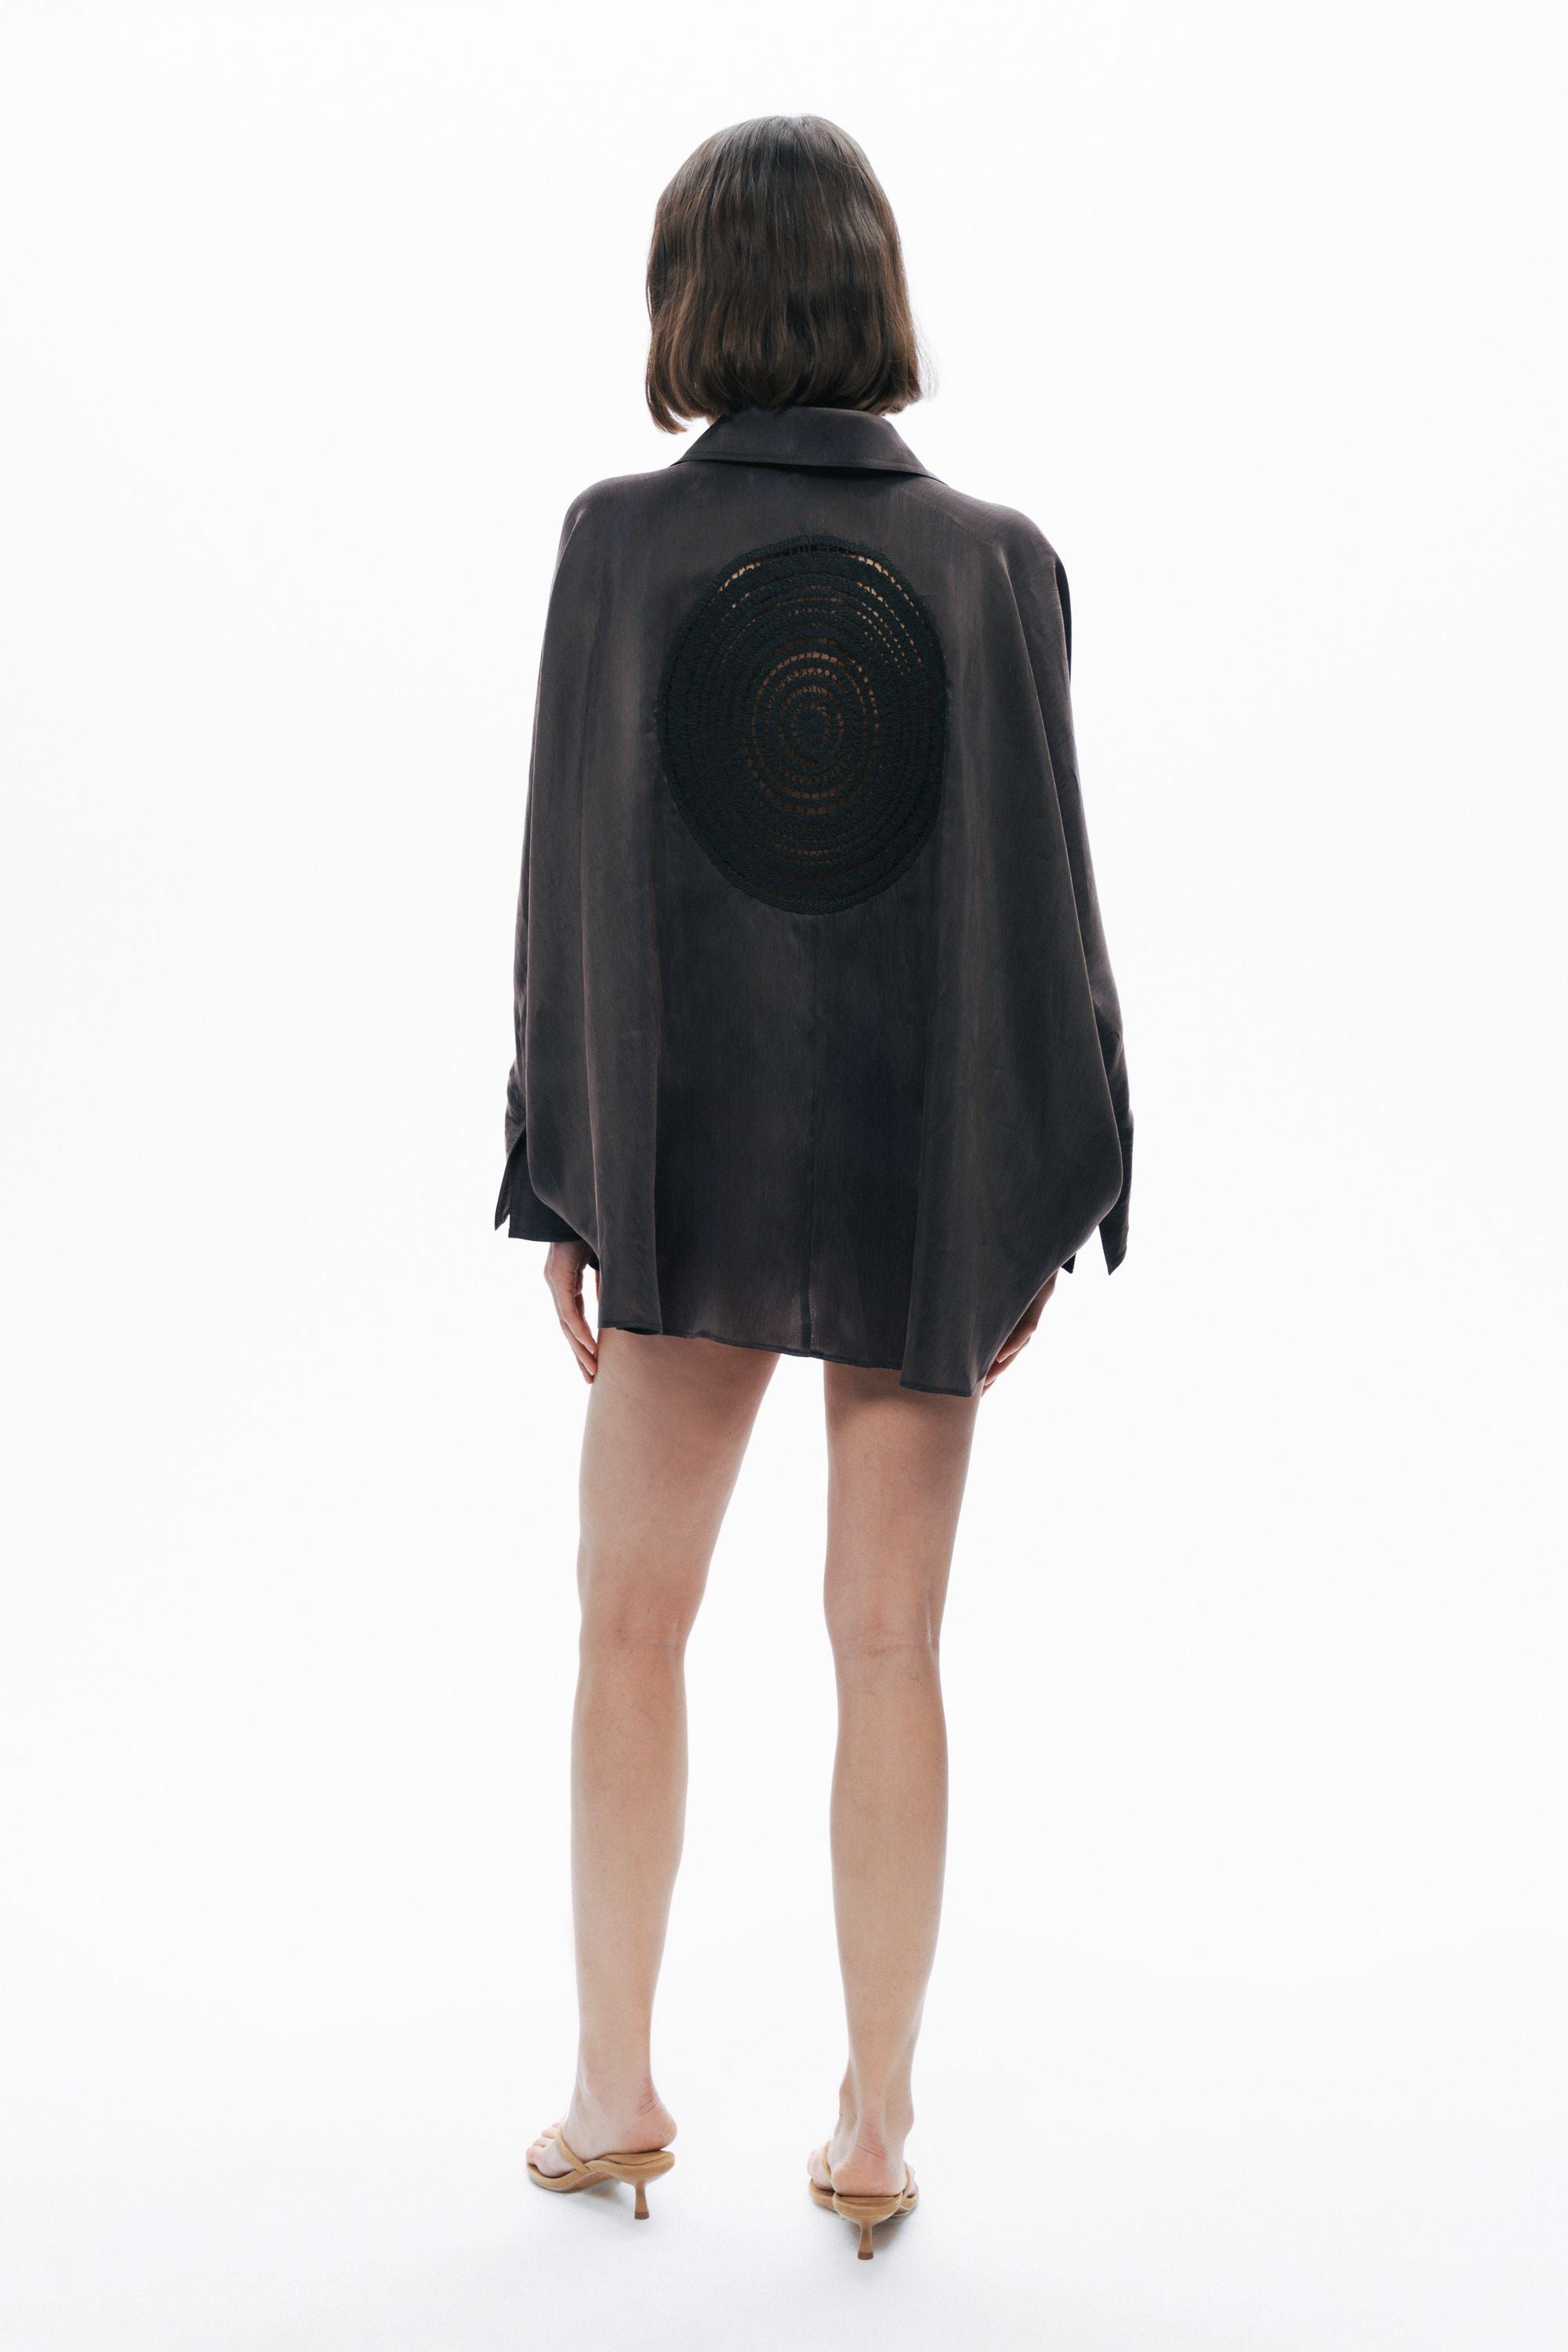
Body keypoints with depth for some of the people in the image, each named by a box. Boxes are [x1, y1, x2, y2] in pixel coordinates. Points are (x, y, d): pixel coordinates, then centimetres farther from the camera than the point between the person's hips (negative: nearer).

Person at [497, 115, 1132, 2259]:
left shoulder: (621, 541, -6)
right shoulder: (994, 562, -5)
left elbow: (568, 877, -5)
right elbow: (1039, 893, -5)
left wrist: (564, 1188, 2)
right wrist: (1045, 1204, 3)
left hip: (687, 1161, 0)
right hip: (922, 1170, 1)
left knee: (631, 1622, 16)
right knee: (892, 1647, 9)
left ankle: (616, 2089, 23)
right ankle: (874, 2124, 18)